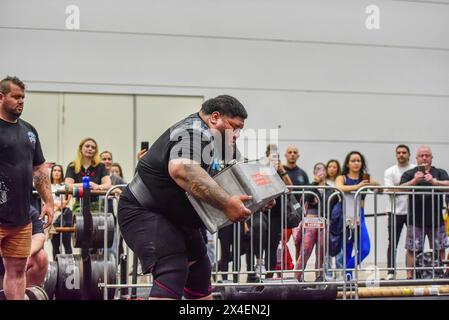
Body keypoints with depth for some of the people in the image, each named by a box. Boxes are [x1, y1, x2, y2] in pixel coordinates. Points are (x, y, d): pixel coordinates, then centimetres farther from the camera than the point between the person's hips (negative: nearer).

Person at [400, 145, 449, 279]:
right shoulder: (409, 174, 7)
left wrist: (434, 181, -28)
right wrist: (415, 181, -24)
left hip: (436, 219, 1)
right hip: (415, 220, -1)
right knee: (412, 249, -2)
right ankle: (410, 276, 3)